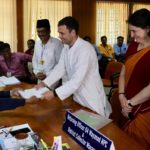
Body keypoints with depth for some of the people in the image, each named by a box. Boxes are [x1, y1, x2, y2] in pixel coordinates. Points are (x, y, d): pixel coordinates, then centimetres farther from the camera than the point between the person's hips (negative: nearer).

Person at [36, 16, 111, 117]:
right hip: (78, 98, 8)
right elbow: (60, 68, 5)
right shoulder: (66, 48, 1)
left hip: (92, 100, -8)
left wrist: (54, 93, -31)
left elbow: (77, 80, -32)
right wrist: (44, 83, -7)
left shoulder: (85, 49, -28)